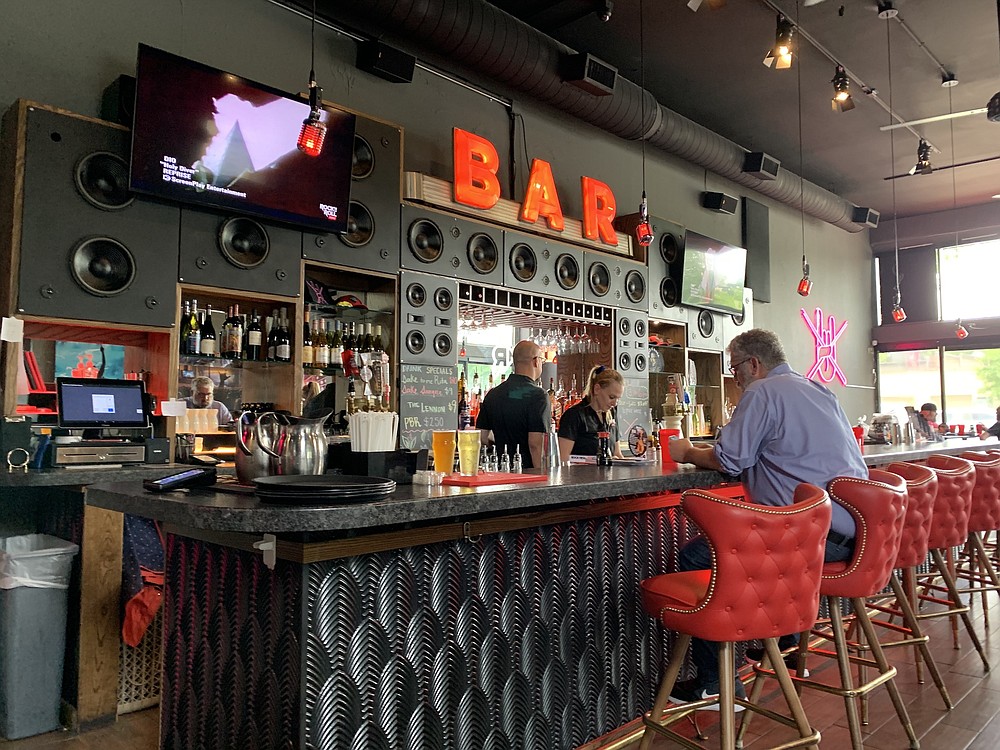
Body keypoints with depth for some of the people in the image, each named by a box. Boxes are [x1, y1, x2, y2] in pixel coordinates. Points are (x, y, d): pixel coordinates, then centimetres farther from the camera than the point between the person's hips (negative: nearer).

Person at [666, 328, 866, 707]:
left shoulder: (763, 392, -8)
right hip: (852, 529, 10)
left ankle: (716, 684, -2)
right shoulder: (819, 390, 21)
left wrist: (687, 453, 10)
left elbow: (728, 461, -11)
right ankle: (785, 642, 38)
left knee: (695, 556, -6)